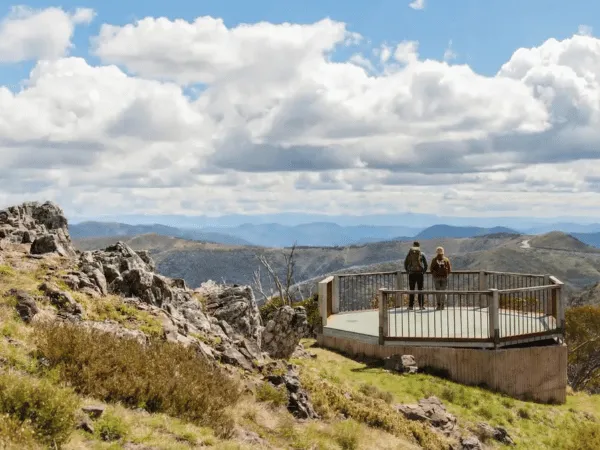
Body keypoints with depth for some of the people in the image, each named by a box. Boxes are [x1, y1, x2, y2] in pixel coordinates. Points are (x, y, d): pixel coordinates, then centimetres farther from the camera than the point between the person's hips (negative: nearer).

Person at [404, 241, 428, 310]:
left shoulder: (409, 254, 2)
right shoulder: (422, 254, 1)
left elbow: (405, 264, 0)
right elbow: (426, 264, -2)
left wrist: (408, 271, 9)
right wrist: (424, 271, 9)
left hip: (412, 274, 0)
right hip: (420, 273, 0)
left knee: (411, 290, 4)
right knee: (420, 289, 5)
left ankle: (411, 305, 2)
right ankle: (421, 305, 1)